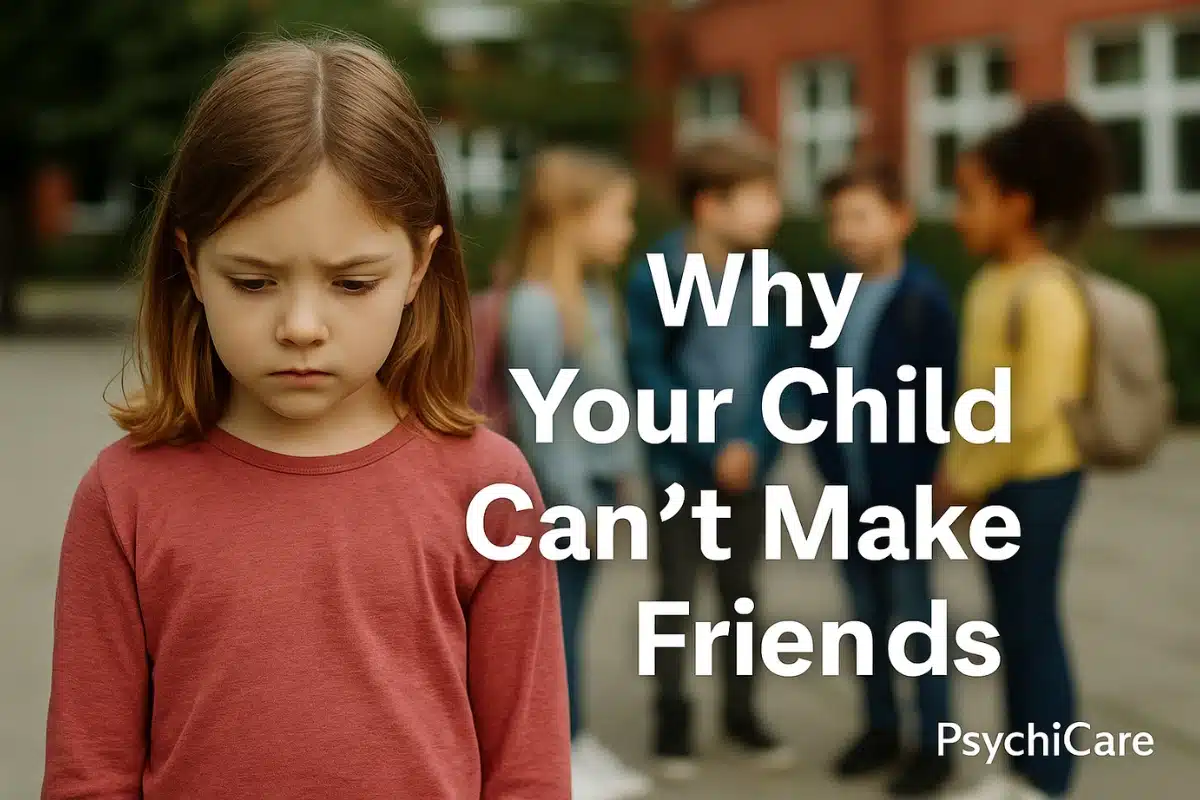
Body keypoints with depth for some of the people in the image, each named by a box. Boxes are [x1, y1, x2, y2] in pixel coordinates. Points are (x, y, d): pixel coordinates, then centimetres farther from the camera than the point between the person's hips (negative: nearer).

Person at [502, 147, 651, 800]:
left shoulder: (593, 294, 8)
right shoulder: (535, 306, -20)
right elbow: (538, 415, -20)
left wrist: (619, 473, 13)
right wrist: (573, 496, -16)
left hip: (596, 483, 8)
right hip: (560, 491, -8)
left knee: (569, 616, 17)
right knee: (555, 619, 1)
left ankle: (578, 746, 27)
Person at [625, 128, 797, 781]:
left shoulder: (770, 276, -3)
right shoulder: (658, 274, -14)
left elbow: (779, 369, 2)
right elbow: (649, 371, -13)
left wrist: (753, 444, -11)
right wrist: (711, 448, -14)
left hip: (748, 464, 4)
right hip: (683, 463, -3)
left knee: (741, 587, 14)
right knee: (677, 589, 6)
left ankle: (741, 710, 27)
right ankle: (672, 717, 18)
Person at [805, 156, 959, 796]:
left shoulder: (925, 298, -12)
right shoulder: (831, 291, 4)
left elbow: (938, 399, -13)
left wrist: (918, 481, -14)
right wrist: (826, 455, 2)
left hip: (902, 491, -6)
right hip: (849, 490, 6)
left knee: (915, 617, 3)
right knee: (868, 616, 15)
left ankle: (933, 743, 12)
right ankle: (881, 728, 28)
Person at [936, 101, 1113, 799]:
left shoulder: (1047, 292, -20)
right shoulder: (989, 283, 8)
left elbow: (1033, 414, -23)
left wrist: (969, 480, -15)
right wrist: (957, 470, 9)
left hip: (1038, 481, -8)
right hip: (999, 481, 8)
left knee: (1035, 627, 1)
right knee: (1012, 627, 15)